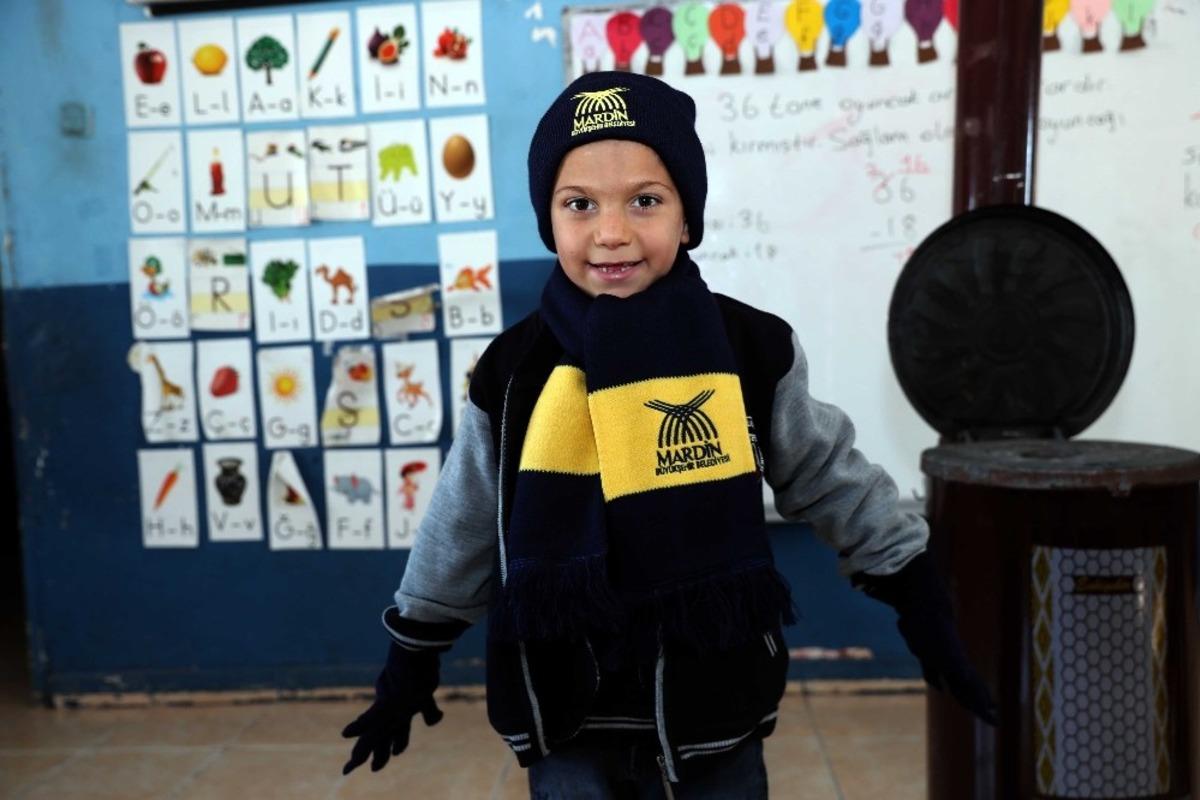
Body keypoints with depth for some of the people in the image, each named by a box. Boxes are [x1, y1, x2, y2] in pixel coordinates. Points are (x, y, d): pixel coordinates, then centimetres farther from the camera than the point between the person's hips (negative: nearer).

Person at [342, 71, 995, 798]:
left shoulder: (753, 350, -10)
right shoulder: (515, 372, -8)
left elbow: (835, 484, 4)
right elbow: (459, 535, 5)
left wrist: (921, 608, 9)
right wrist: (413, 662, 13)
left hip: (713, 710, 0)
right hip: (567, 719, 0)